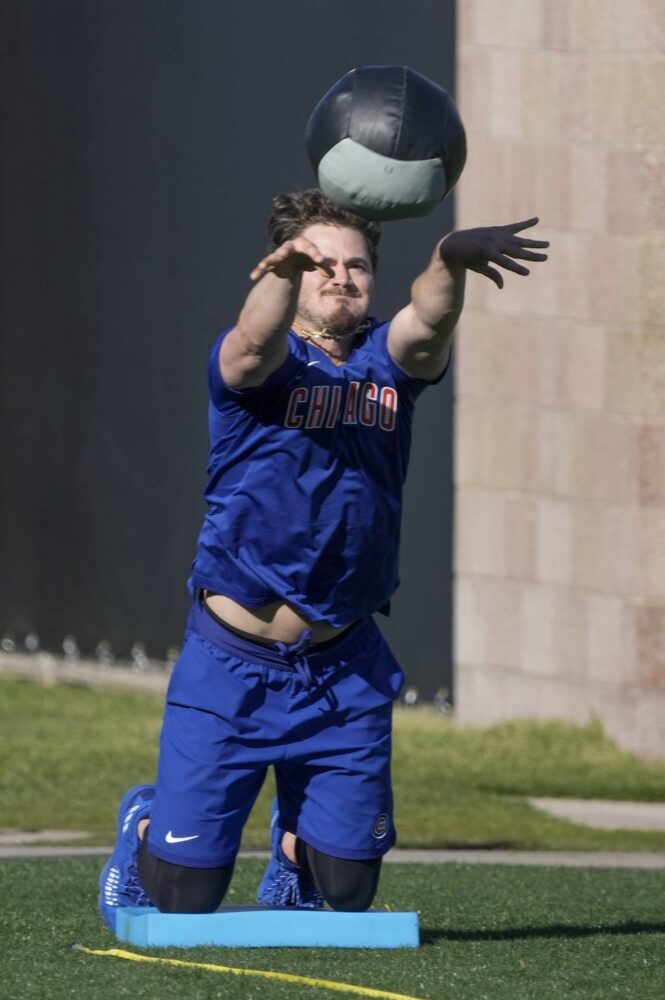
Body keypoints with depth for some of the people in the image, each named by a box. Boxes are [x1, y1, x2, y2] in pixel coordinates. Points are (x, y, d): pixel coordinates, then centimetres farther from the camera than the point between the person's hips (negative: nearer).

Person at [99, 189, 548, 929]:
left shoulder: (386, 361, 1)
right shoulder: (258, 364, -8)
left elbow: (427, 322, -21)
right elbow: (257, 342, -32)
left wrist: (450, 261, -45)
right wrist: (284, 272, -55)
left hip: (344, 671, 3)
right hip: (232, 666, -3)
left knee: (347, 886, 6)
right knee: (185, 890, 2)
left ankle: (293, 840, 40)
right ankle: (143, 827, 36)